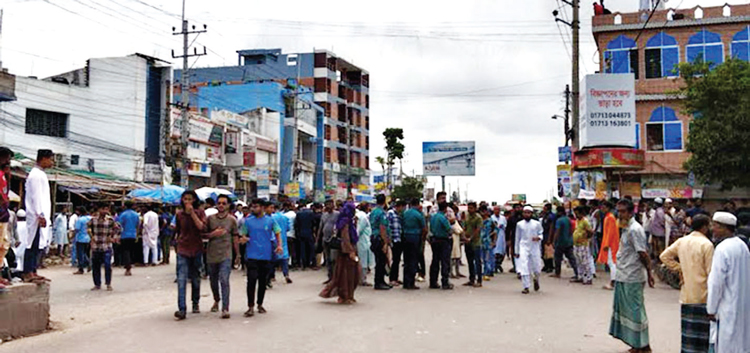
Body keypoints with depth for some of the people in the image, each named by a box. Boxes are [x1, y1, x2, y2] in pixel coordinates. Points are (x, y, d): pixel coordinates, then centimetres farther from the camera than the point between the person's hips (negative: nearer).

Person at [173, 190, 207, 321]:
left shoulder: (200, 212, 0)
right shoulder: (179, 214, 5)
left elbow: (202, 227, -17)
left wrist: (192, 213, -18)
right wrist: (176, 242, 15)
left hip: (196, 249, 0)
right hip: (182, 250, 0)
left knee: (195, 278, 13)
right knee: (181, 280, -11)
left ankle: (196, 303, 32)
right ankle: (182, 310, -16)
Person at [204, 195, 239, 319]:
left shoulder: (232, 219, 2)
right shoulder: (210, 218, 4)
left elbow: (235, 238, 6)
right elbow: (204, 235, 6)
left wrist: (238, 254, 6)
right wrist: (213, 234, -13)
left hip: (226, 255, -3)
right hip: (211, 254, 3)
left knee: (224, 281, -14)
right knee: (213, 281, 15)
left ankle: (225, 308, -14)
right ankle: (216, 301, 40)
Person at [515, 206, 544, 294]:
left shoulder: (537, 224, 3)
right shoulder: (519, 224, 5)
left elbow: (541, 234, 9)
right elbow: (517, 238, 11)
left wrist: (538, 238, -16)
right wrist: (516, 251, 11)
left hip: (534, 248, 0)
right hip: (523, 247, 0)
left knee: (537, 268, 6)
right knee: (524, 267, -12)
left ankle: (536, 280, 39)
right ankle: (526, 287, -7)